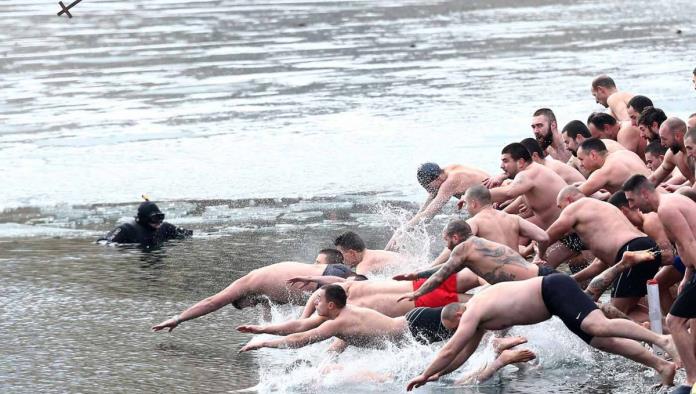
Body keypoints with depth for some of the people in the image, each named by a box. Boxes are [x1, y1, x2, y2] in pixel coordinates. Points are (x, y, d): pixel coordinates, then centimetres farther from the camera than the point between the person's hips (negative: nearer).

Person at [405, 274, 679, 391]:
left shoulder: (473, 313, -7)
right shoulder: (480, 319, 21)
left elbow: (449, 351, -8)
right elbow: (464, 353, 31)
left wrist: (425, 376, 2)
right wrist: (440, 373, 27)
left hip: (555, 290, -9)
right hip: (552, 289, 9)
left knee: (600, 327, -28)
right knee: (602, 342, 0)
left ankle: (661, 339, -38)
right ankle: (661, 365, -7)